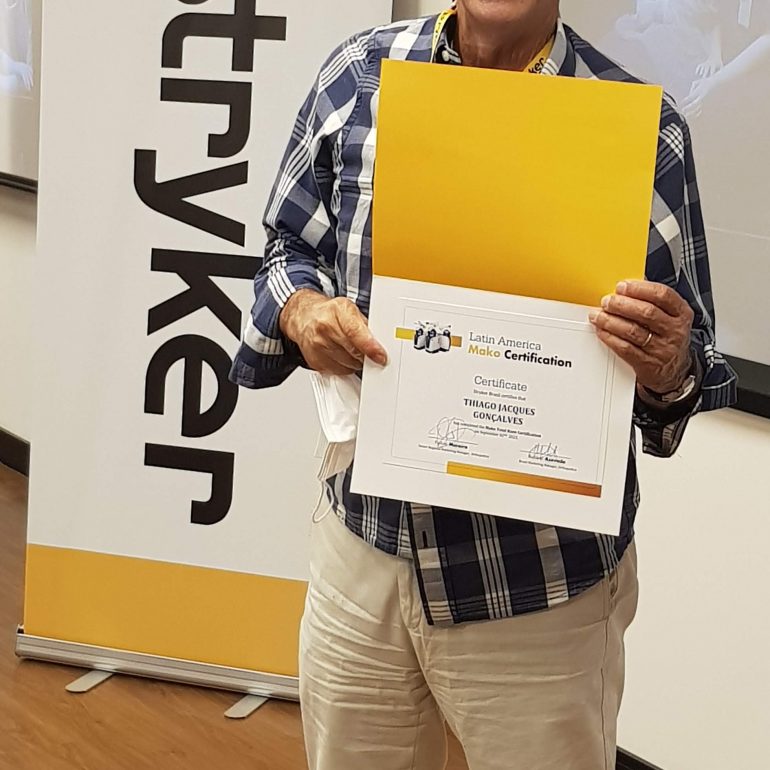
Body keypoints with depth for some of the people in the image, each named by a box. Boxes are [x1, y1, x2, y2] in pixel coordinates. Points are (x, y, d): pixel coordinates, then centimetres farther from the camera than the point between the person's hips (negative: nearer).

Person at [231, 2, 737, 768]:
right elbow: (288, 248, 10)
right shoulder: (358, 73, 0)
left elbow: (682, 360, -4)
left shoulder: (641, 127, -8)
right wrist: (302, 308, -12)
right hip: (363, 549, 3)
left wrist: (666, 371, -27)